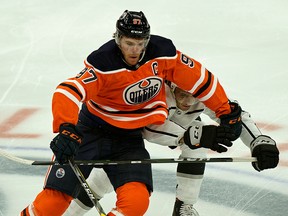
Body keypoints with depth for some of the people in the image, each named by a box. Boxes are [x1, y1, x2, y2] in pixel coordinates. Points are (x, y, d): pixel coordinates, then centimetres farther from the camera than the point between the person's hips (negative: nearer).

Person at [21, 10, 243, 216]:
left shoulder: (162, 53, -12)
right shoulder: (103, 62, -24)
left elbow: (200, 78, -2)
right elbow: (68, 92, -36)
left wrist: (226, 112, 3)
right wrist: (66, 129, -52)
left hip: (129, 139, 3)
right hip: (90, 132, -3)